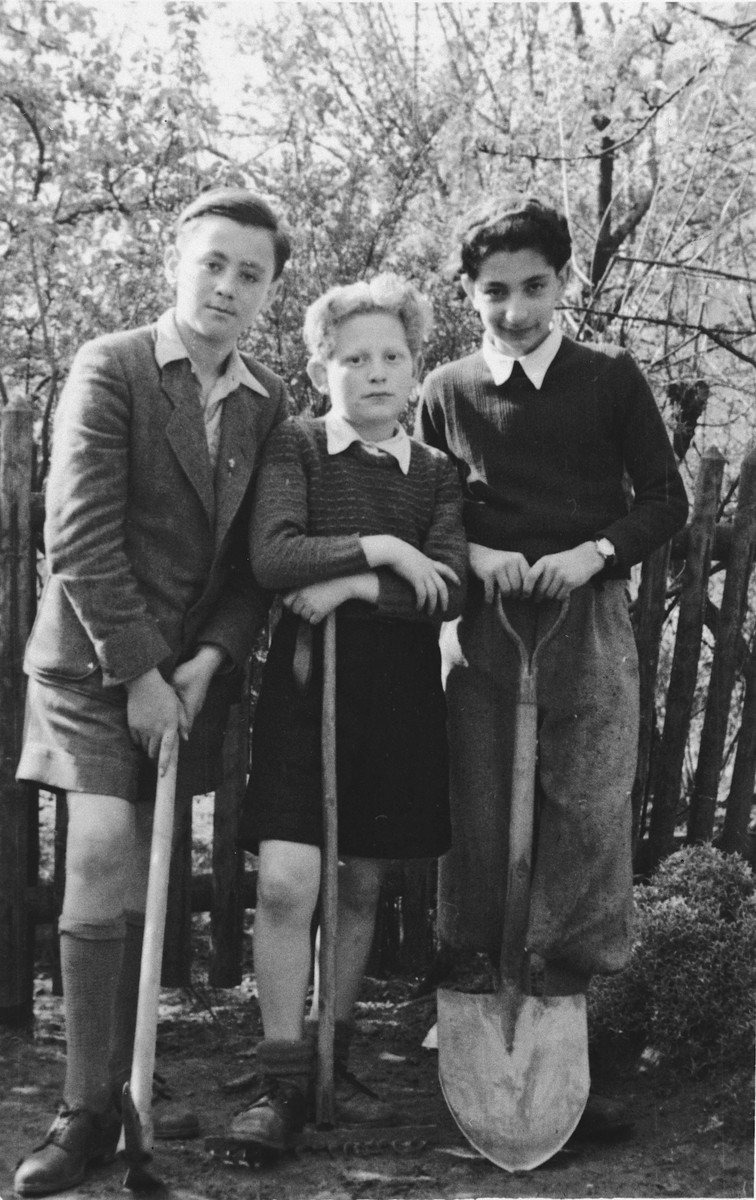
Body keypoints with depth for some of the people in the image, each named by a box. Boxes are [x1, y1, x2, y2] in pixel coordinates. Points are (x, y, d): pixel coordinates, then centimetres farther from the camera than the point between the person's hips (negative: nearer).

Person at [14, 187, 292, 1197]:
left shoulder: (269, 400, 9)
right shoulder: (110, 369, -5)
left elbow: (255, 558, 8)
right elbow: (79, 537, -12)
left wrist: (206, 662, -7)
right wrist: (138, 674, -14)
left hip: (192, 671, 4)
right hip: (95, 664, -4)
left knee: (148, 891, 6)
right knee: (103, 872, -11)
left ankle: (112, 1097, 16)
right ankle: (90, 1112, -1)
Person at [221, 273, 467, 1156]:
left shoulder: (438, 472, 7)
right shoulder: (293, 446, 1)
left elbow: (450, 590, -6)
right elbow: (271, 557, -15)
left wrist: (354, 588, -16)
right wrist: (379, 548, -16)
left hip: (399, 692, 3)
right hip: (305, 680, -2)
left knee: (361, 887, 11)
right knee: (285, 885, -12)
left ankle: (332, 1059, 27)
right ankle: (283, 1082, -1)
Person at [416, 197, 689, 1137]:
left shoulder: (609, 379, 6)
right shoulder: (447, 392, 9)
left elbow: (666, 499, 6)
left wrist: (593, 552, -11)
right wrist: (473, 556, -7)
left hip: (587, 625, -1)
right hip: (480, 627, 1)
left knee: (586, 823, -3)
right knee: (478, 831, 1)